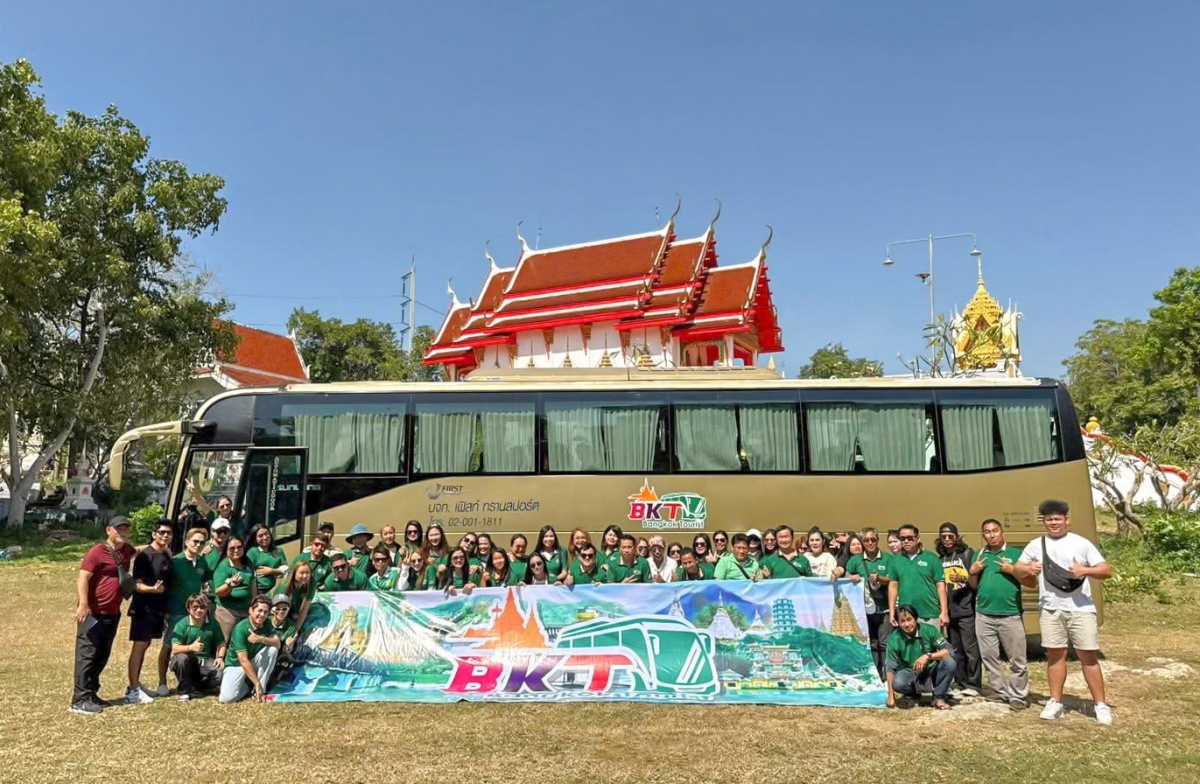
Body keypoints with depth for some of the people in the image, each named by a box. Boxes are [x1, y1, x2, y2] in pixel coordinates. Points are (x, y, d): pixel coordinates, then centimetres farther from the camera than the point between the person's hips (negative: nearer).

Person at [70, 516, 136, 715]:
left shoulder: (126, 550, 13)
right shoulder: (97, 552, -11)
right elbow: (82, 578, -17)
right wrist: (83, 605, -27)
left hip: (112, 614, 8)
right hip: (93, 613, -8)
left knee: (102, 656, 13)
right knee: (87, 655, -7)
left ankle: (91, 694, 23)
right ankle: (80, 700, -6)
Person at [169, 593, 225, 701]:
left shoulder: (213, 623, 0)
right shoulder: (182, 624, -11)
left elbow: (221, 643, 9)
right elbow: (174, 649, -20)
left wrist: (220, 657, -10)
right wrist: (191, 647, -38)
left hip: (206, 661, 2)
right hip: (187, 661, -2)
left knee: (222, 676, -25)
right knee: (181, 658, -38)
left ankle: (194, 688, 5)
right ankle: (184, 691, -13)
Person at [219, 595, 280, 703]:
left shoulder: (267, 624, -7)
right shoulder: (240, 628, -25)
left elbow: (277, 643, -18)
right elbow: (243, 660, -29)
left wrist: (261, 639, -37)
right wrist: (257, 683, -32)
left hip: (254, 661, 4)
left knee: (273, 649, -24)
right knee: (227, 698, -27)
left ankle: (260, 690, -12)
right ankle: (248, 684, 7)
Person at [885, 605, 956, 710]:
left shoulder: (929, 630, -16)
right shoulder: (894, 639, -17)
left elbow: (949, 651, -19)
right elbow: (890, 668, -14)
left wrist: (928, 656, -34)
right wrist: (891, 696, -15)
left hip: (932, 669, 1)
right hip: (910, 672, -1)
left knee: (949, 662, -28)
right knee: (898, 683, -33)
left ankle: (939, 697, -7)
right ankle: (913, 695, 4)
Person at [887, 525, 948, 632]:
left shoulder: (931, 558, 1)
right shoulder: (895, 560, 7)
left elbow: (940, 586, 0)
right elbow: (893, 586, 9)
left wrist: (944, 612, -6)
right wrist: (892, 612, 4)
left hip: (930, 615, -2)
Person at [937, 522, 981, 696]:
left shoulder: (968, 553, -3)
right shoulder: (939, 558, 9)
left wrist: (963, 579, -23)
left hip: (966, 610, -5)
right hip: (949, 612, 5)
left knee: (971, 648, -3)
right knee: (955, 650, 10)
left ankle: (973, 685, 4)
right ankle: (961, 683, 18)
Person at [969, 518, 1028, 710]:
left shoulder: (1015, 553, 2)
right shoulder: (979, 555, 13)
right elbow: (973, 585, 17)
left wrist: (1013, 570, -14)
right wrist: (973, 571, -1)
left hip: (1011, 615, -4)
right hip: (984, 615, 4)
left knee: (1017, 659, 0)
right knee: (989, 657, 9)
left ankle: (1018, 696, 11)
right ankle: (1002, 693, 20)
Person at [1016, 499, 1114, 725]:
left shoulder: (1081, 543, 1)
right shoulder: (1036, 545, 8)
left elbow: (1107, 571, -2)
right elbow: (1018, 569, 13)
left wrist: (1085, 570, -21)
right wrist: (1027, 569, -10)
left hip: (1081, 609, -2)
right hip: (1050, 609, 3)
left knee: (1088, 656, 0)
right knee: (1055, 654, 8)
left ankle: (1101, 705, 9)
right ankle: (1055, 702, 16)